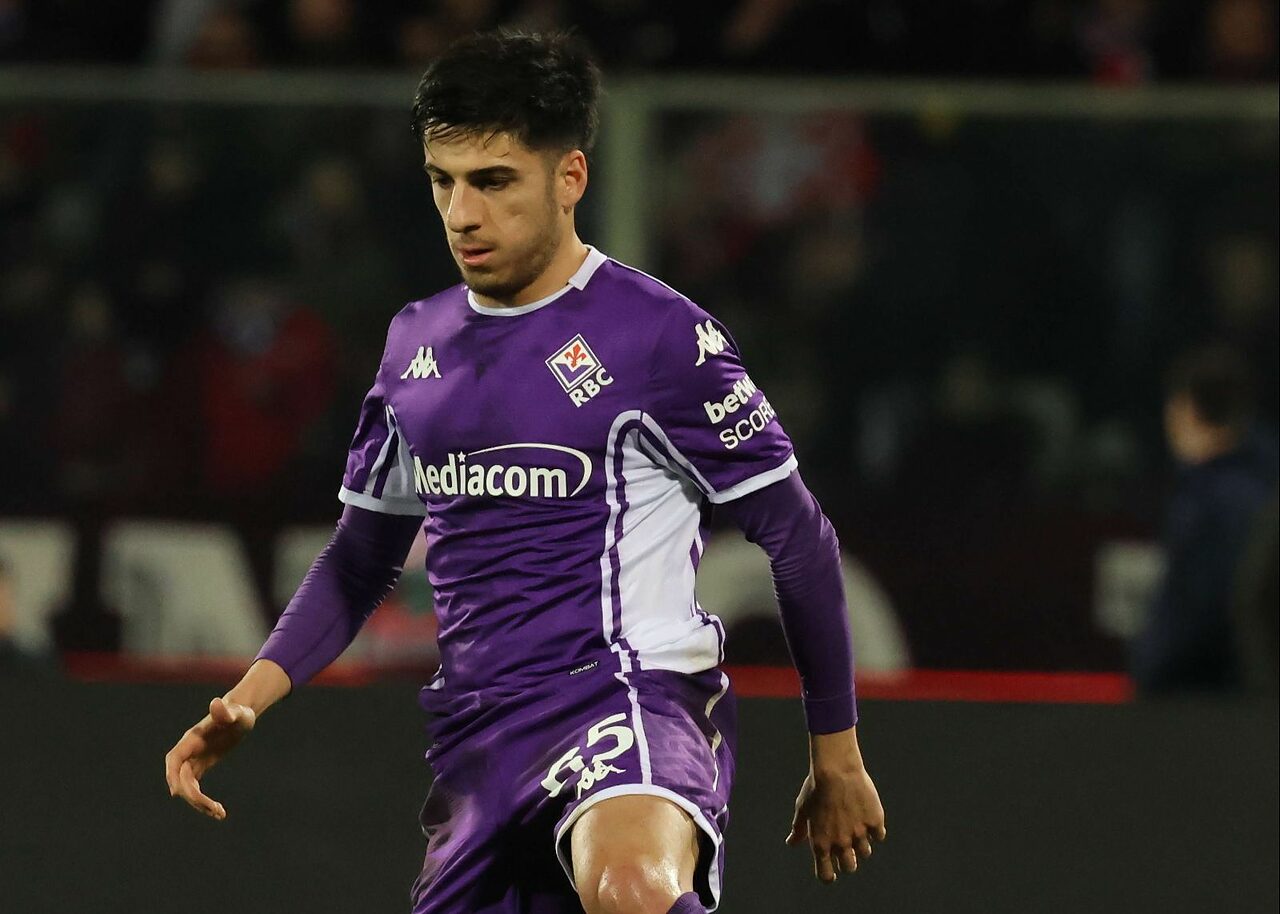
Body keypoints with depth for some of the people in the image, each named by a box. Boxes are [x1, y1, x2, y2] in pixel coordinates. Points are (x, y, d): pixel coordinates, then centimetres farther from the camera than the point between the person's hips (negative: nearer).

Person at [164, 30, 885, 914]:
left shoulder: (660, 334, -6)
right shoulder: (418, 340, 14)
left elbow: (799, 538, 1)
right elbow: (362, 554, 24)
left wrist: (836, 753, 5)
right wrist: (250, 697, 9)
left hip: (631, 698, -7)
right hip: (475, 732, 7)